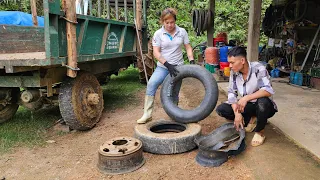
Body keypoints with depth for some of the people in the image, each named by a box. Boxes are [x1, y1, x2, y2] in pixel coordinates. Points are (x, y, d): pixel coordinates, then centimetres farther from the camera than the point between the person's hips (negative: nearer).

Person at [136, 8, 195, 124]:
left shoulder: (182, 32, 2)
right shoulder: (158, 34, -5)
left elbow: (188, 47, 7)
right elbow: (156, 52, -11)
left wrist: (191, 61, -10)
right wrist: (168, 64, -22)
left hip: (177, 67, 2)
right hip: (163, 67, -1)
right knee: (151, 84, -23)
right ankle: (147, 114, -16)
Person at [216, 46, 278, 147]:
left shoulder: (258, 69, -24)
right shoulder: (234, 72, -9)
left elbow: (268, 90, -34)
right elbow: (231, 93, -9)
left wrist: (246, 98, -43)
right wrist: (237, 113, -21)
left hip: (262, 106, -5)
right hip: (247, 106, 5)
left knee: (263, 102, -40)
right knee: (221, 109, -14)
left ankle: (260, 132, -11)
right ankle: (251, 120, 5)